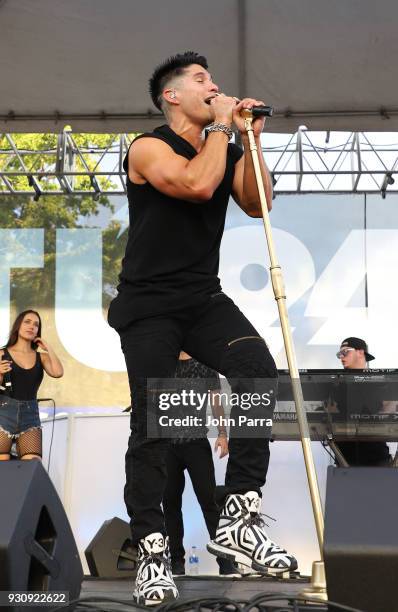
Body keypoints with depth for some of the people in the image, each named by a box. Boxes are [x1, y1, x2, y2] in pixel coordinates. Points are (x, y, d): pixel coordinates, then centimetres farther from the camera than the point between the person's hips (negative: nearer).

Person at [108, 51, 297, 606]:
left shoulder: (225, 150, 12)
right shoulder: (148, 147, -7)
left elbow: (257, 204, 2)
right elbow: (197, 183, -25)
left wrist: (251, 139, -4)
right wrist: (221, 126, -12)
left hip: (204, 298, 5)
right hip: (149, 305, -4)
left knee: (258, 371, -20)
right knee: (152, 423, -9)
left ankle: (237, 521, -16)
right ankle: (152, 551, -1)